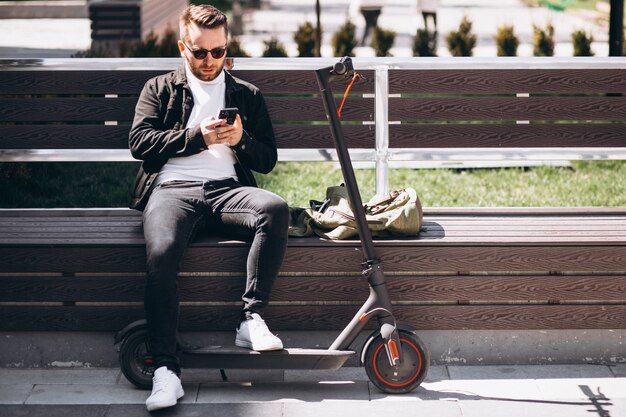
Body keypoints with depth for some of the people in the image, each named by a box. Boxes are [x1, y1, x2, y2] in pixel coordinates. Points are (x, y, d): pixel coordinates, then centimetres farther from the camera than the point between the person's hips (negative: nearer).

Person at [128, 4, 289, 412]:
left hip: (227, 188, 2)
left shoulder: (248, 95, 26)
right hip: (173, 189, -1)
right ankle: (166, 368, -34)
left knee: (276, 208, -34)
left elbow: (268, 159, 21)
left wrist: (241, 140, -1)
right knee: (161, 253, -35)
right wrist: (197, 138, -4)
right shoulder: (159, 89, 23)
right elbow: (140, 141, 7)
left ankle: (252, 318, -27)